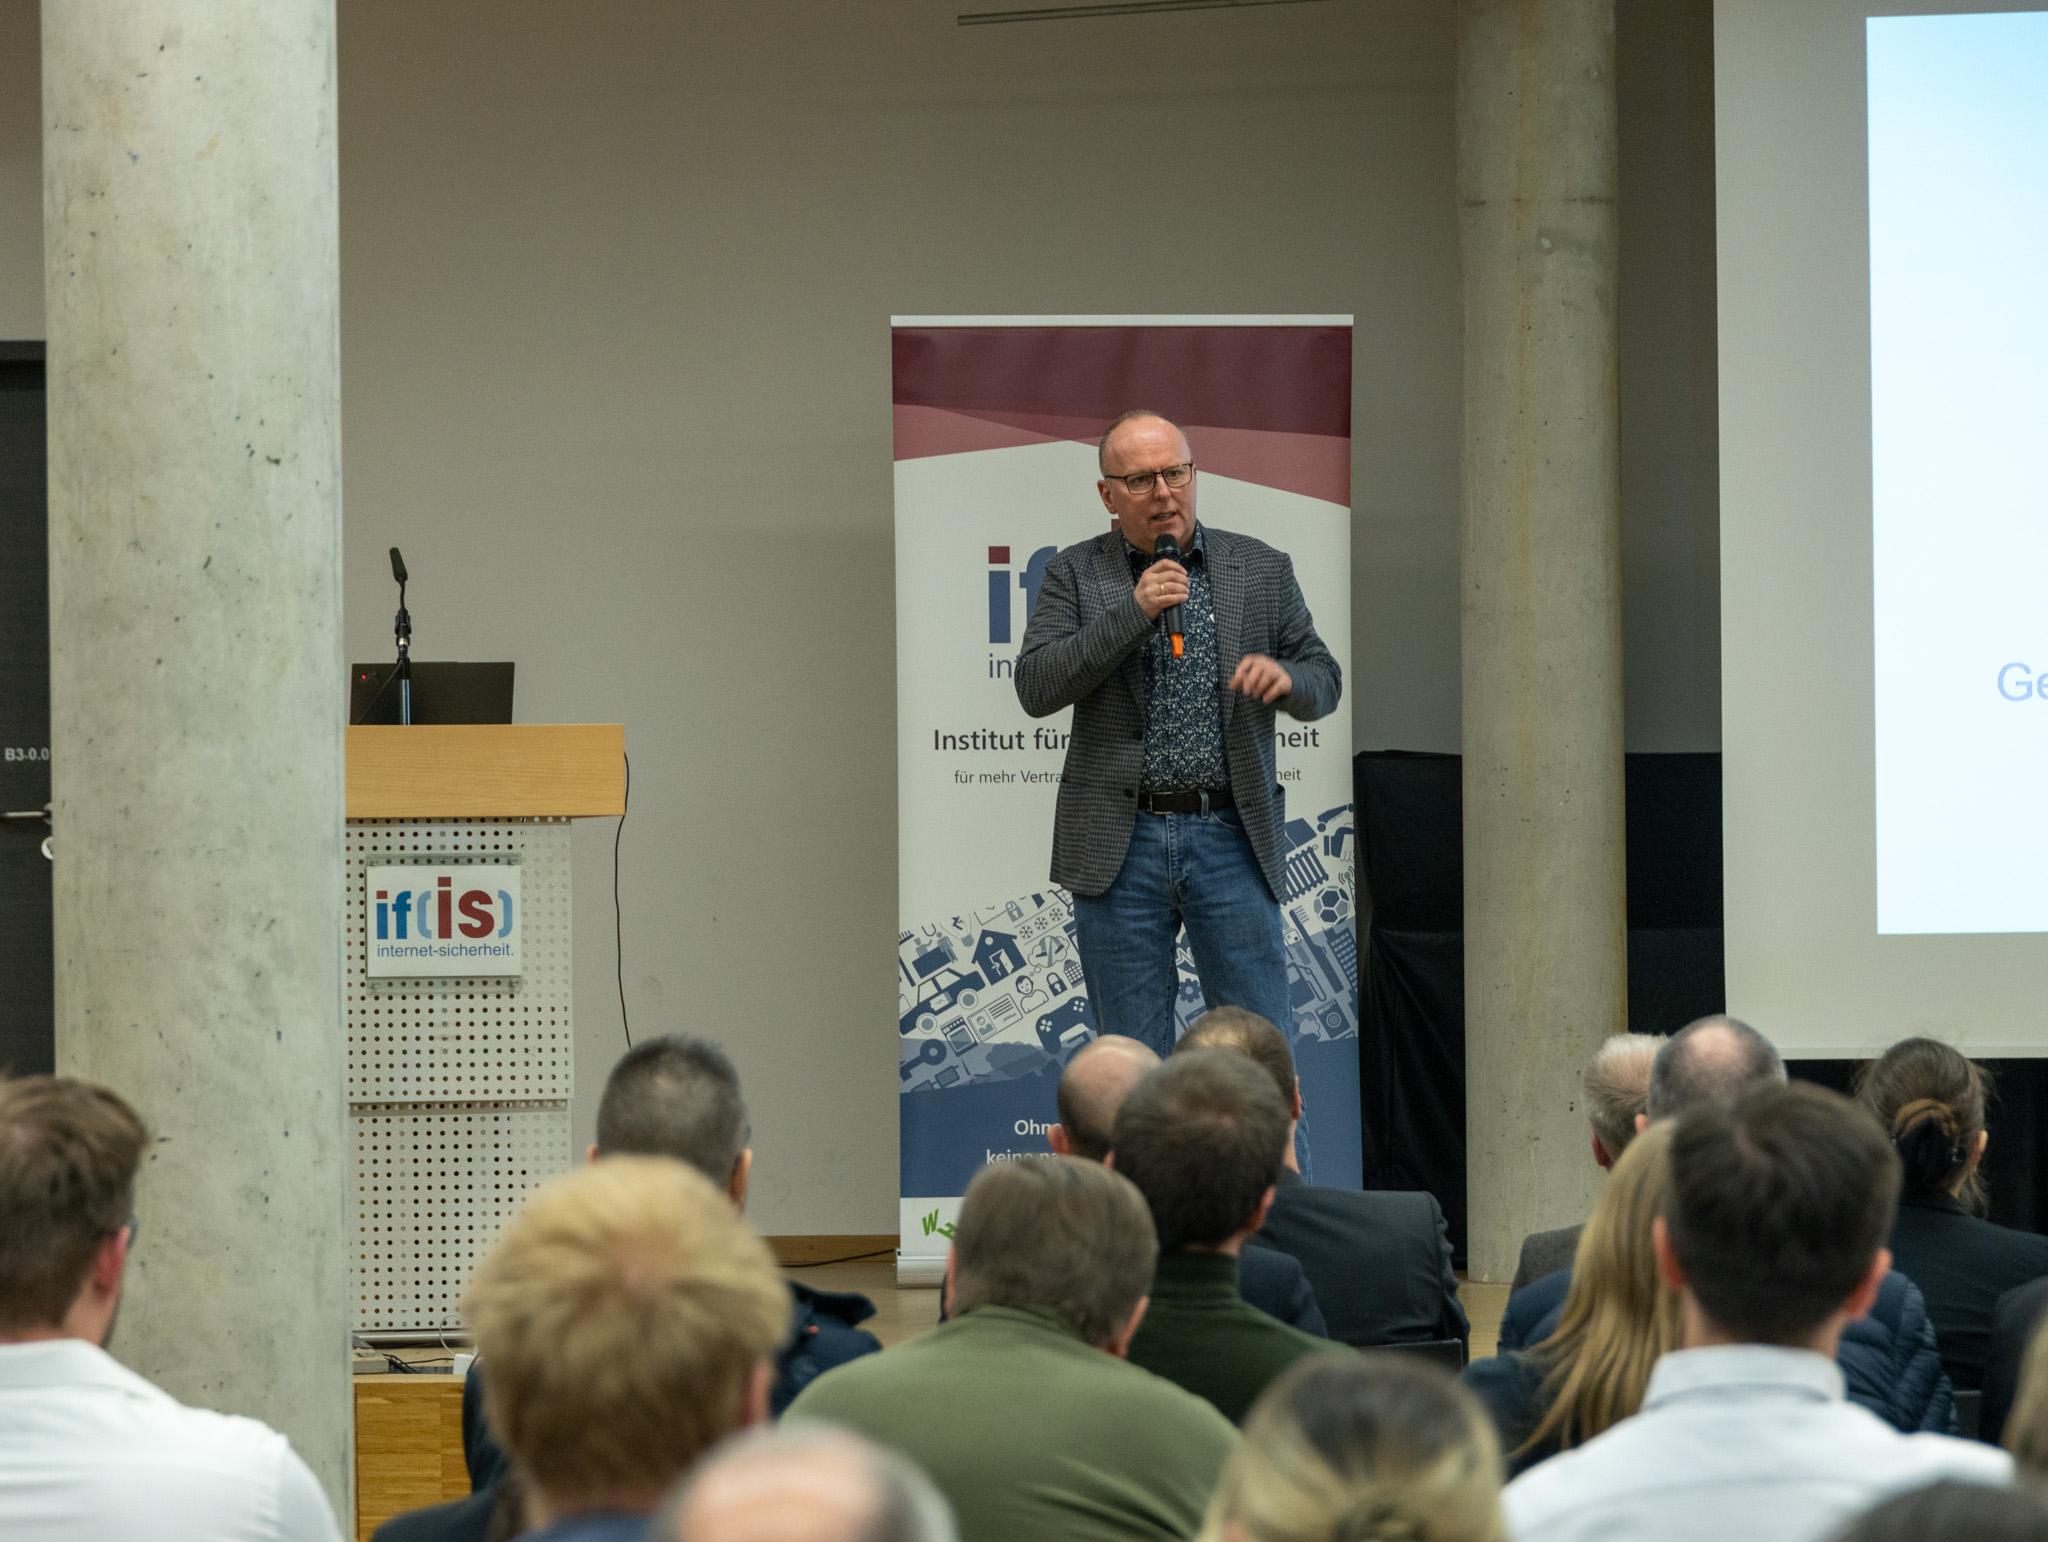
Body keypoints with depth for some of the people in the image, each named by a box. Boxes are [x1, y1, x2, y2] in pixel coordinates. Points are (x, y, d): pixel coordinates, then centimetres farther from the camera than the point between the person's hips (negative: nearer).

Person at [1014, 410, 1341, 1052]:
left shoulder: (1263, 570, 9)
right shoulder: (1074, 575, 6)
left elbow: (1325, 682, 12)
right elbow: (1035, 687, -6)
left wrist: (1286, 677, -12)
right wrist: (1132, 610, -14)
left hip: (1232, 838, 0)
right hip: (1120, 845, 0)